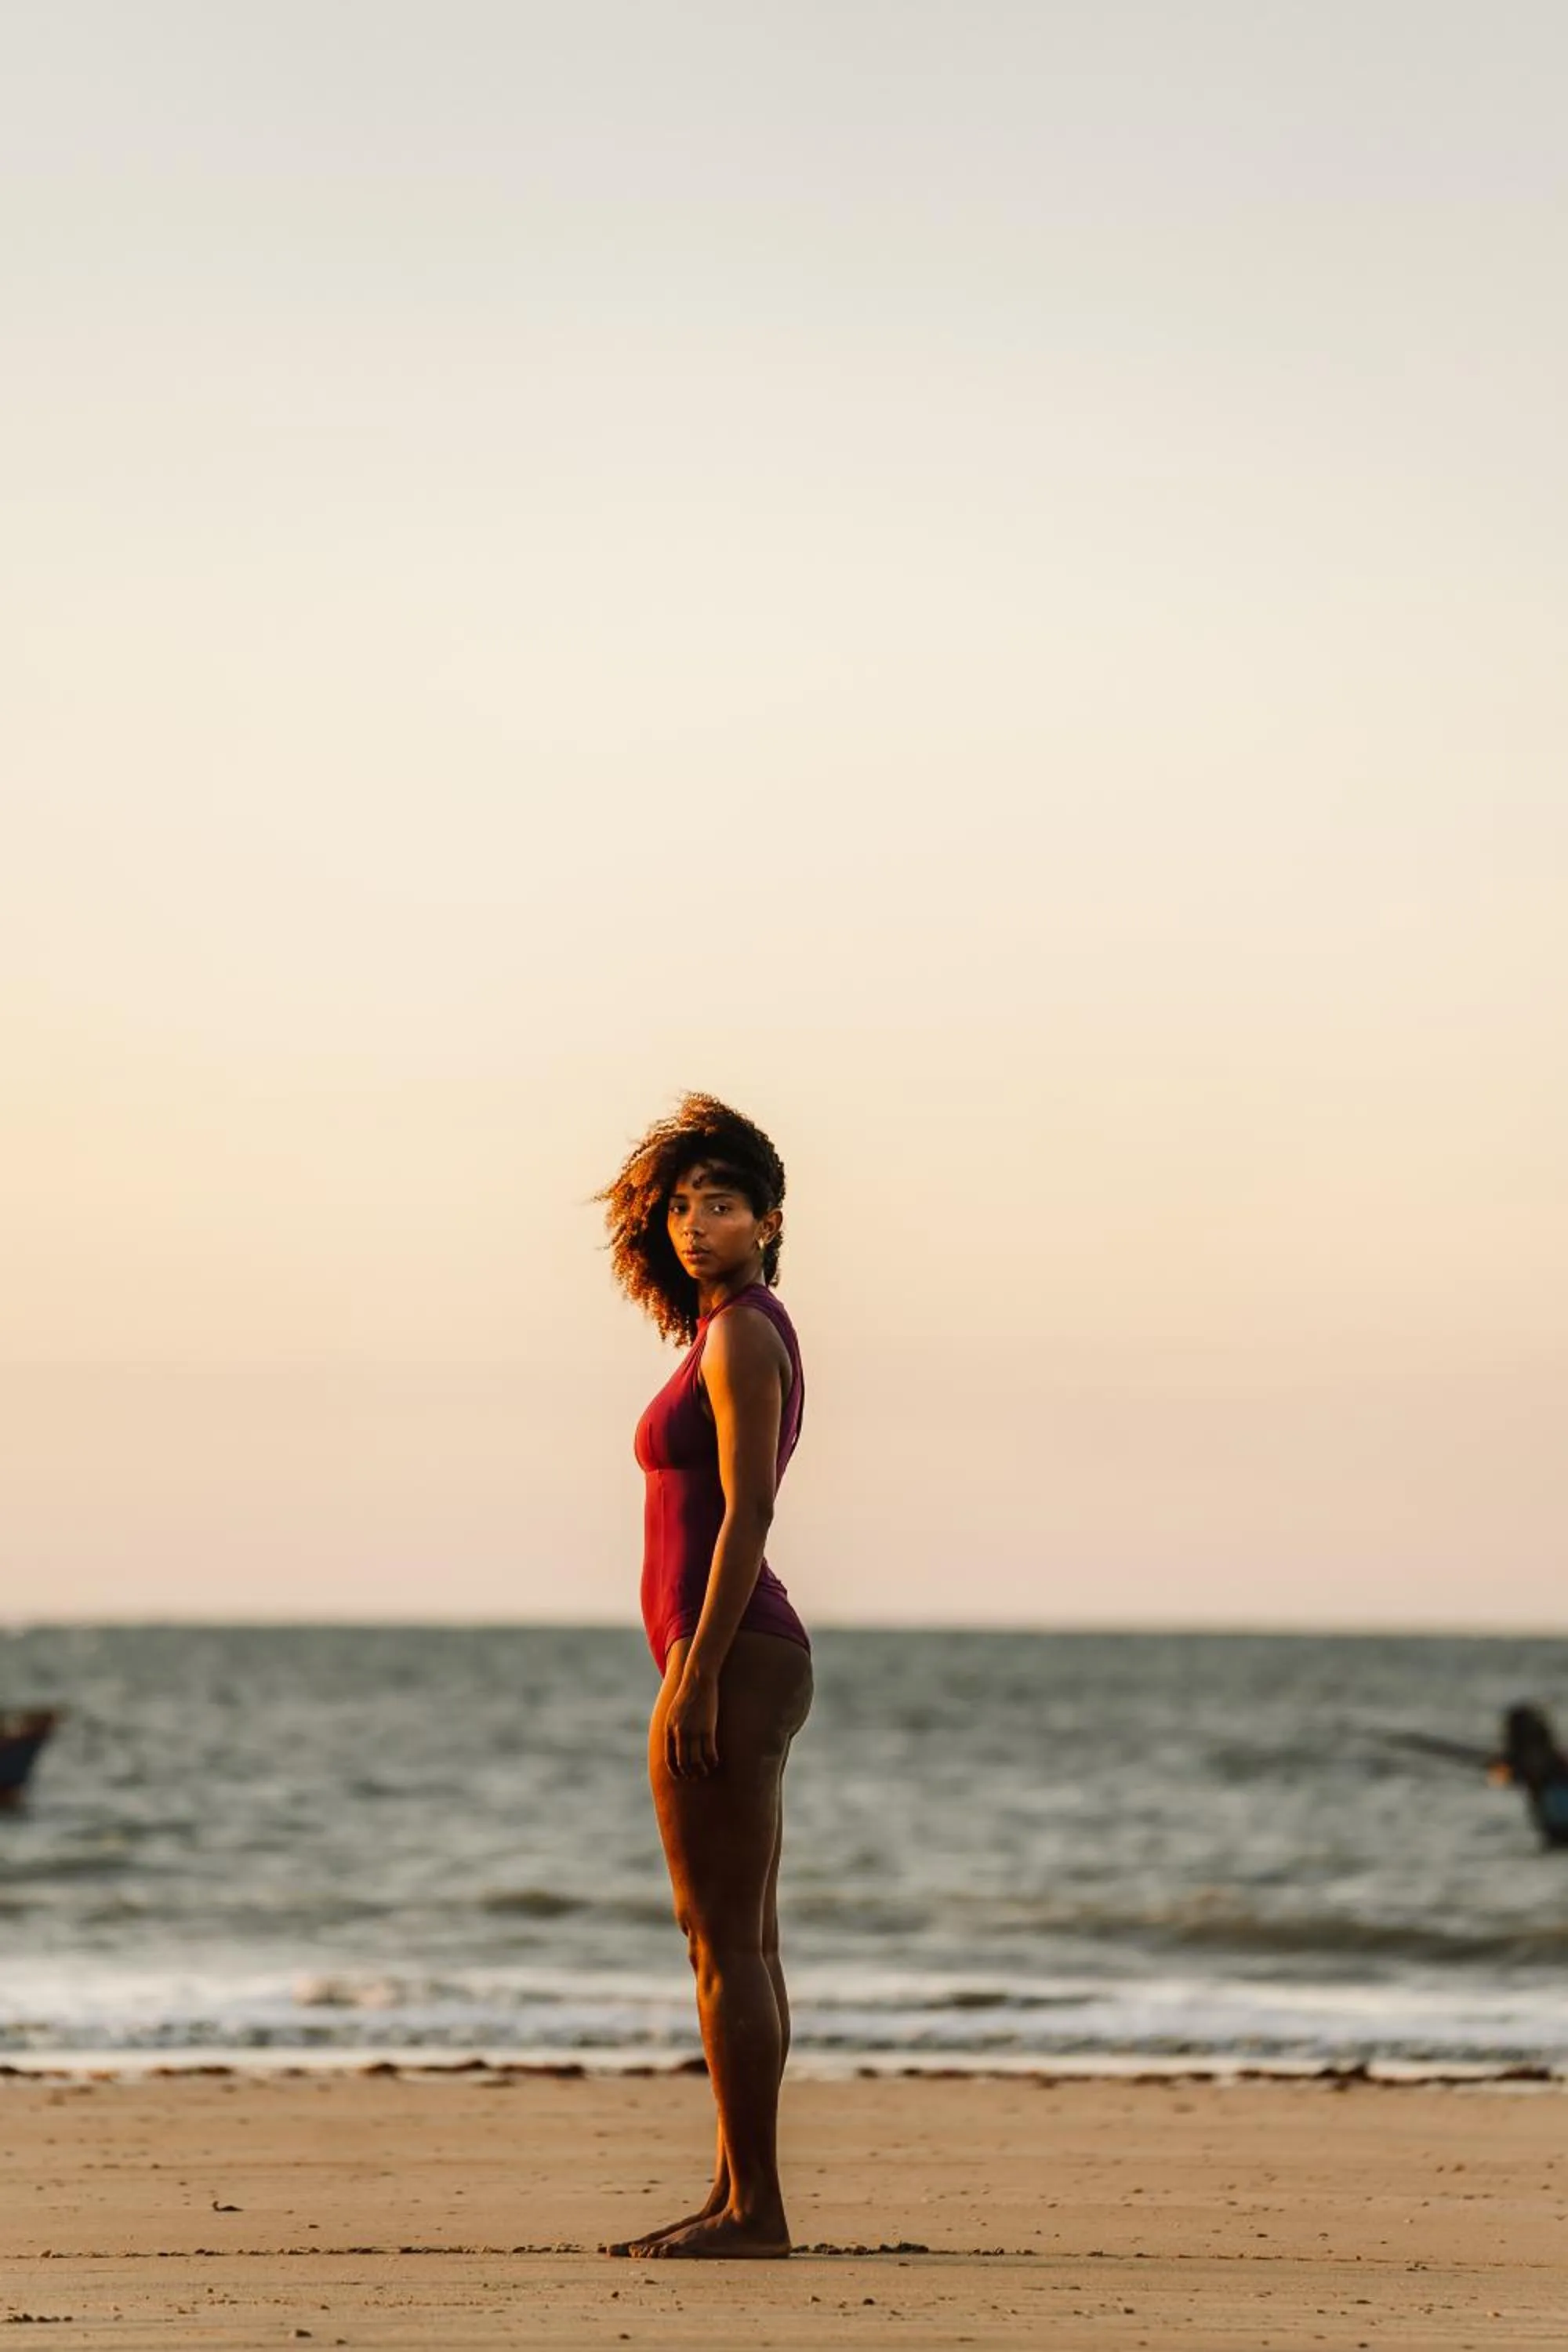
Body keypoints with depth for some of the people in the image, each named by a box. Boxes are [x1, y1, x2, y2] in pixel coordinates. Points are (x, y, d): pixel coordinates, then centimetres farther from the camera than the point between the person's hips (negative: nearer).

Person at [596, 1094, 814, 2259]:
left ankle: (754, 2210, -7)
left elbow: (745, 1513, -19)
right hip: (748, 1659, 10)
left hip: (729, 1657, -10)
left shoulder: (742, 1335, -12)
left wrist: (696, 1675, -21)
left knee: (727, 1944, -9)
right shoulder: (741, 1334, 18)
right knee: (741, 1945, 12)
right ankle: (740, 2198, 16)